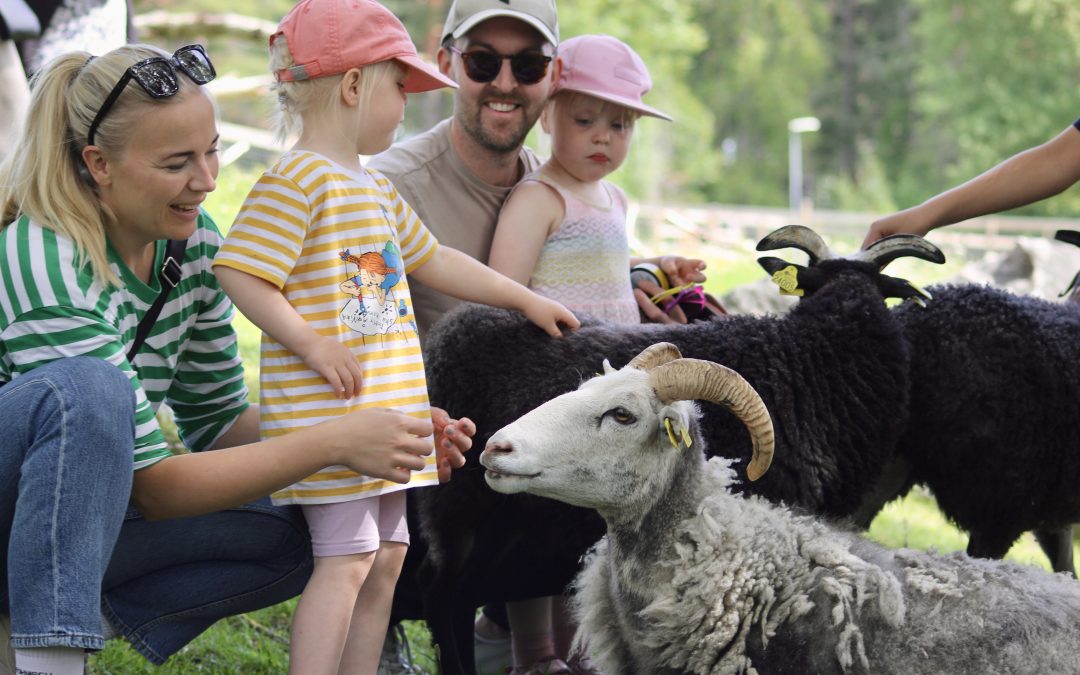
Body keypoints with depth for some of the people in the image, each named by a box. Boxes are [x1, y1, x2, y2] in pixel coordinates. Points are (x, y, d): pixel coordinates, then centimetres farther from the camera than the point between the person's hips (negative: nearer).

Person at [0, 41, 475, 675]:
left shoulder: (194, 239, -4)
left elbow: (218, 421, 4)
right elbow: (154, 487, -27)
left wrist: (381, 434, -12)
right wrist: (334, 443, -30)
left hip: (77, 509, 7)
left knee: (288, 538, -9)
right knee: (87, 388, -36)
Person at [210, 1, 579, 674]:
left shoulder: (374, 189, 19)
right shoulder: (296, 180, -12)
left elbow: (436, 261, 28)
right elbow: (241, 273, -18)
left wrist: (527, 299, 31)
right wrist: (311, 342, -23)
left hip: (384, 411, 10)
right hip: (328, 415, -10)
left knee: (386, 557, 12)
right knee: (347, 560, -11)